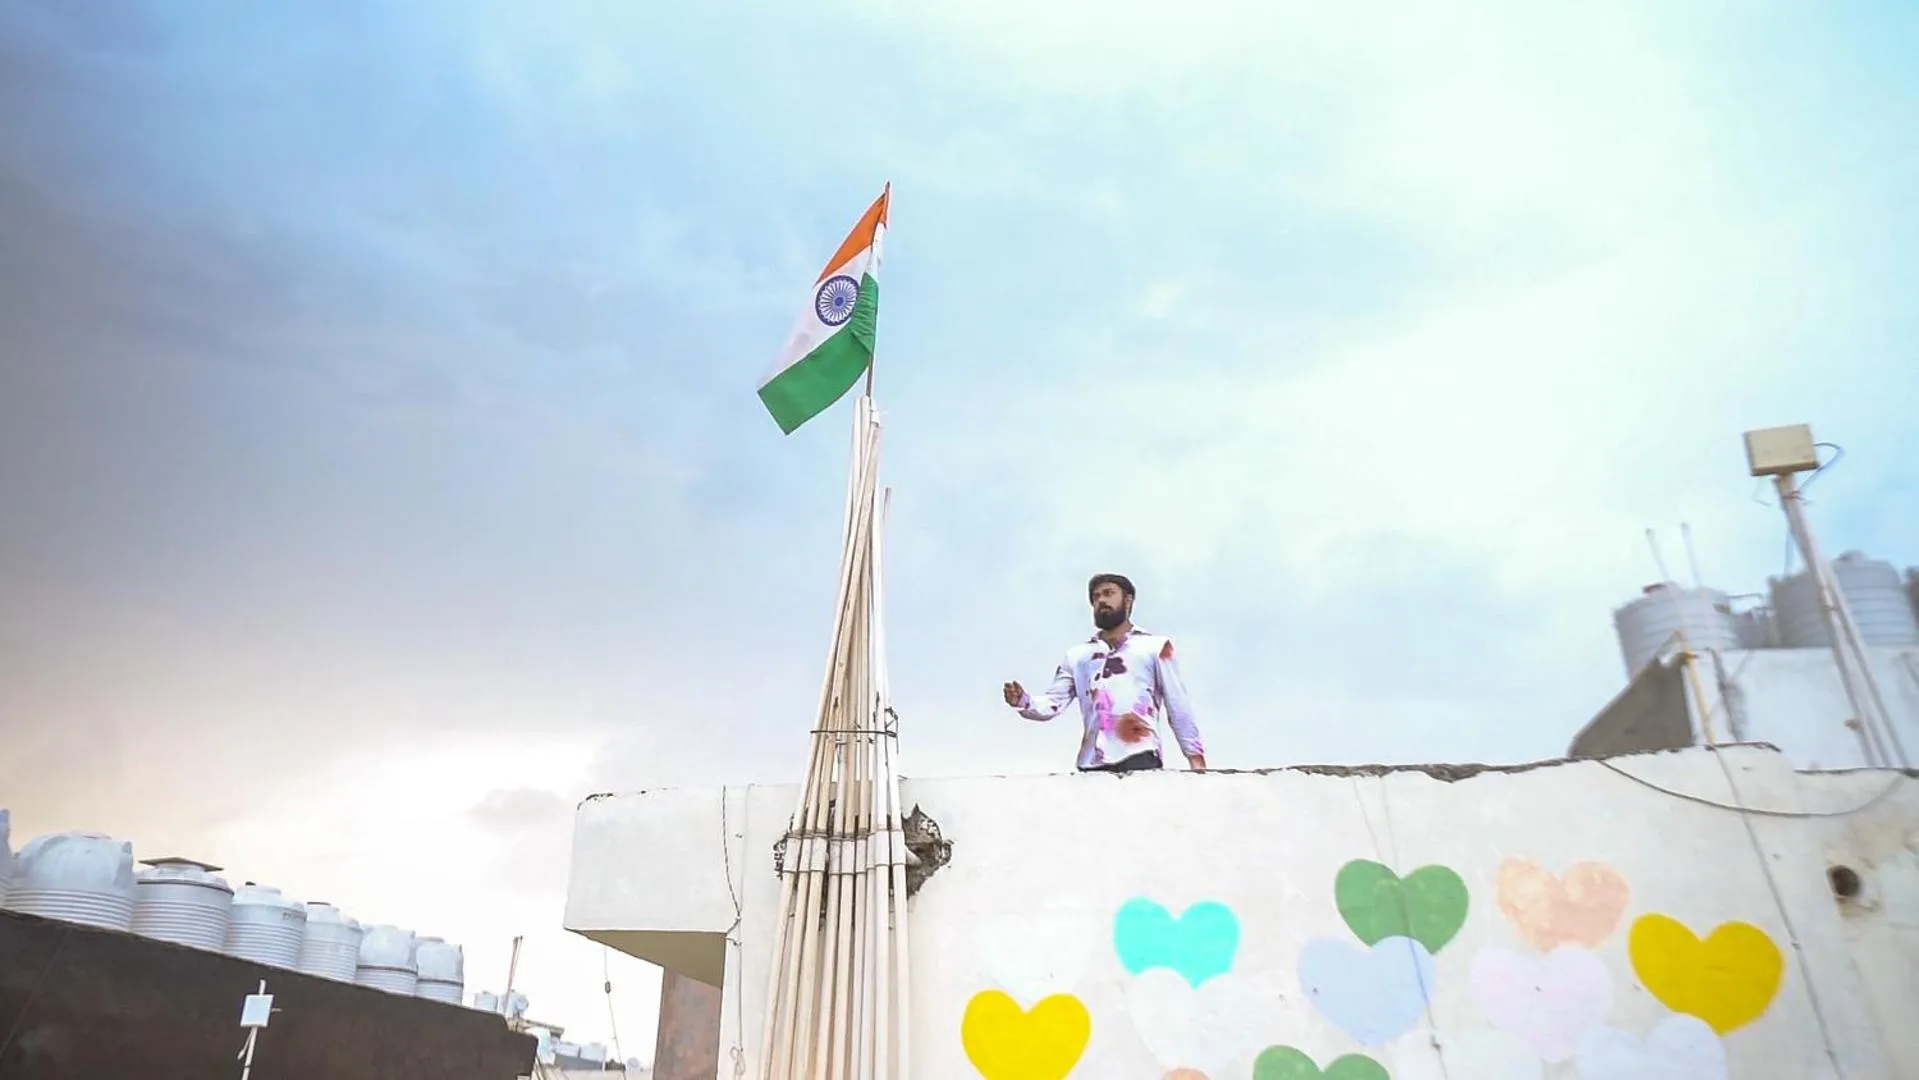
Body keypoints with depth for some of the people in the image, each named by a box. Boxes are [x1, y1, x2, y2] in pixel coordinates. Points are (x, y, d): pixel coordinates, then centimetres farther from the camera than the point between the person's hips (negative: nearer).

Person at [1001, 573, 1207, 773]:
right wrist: (1024, 702, -9)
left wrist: (1195, 755, 0)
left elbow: (1178, 706, 9)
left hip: (1140, 758, -3)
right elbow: (1053, 702, 12)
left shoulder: (1155, 646, 13)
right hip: (1092, 763, 3)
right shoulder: (1077, 655, 20)